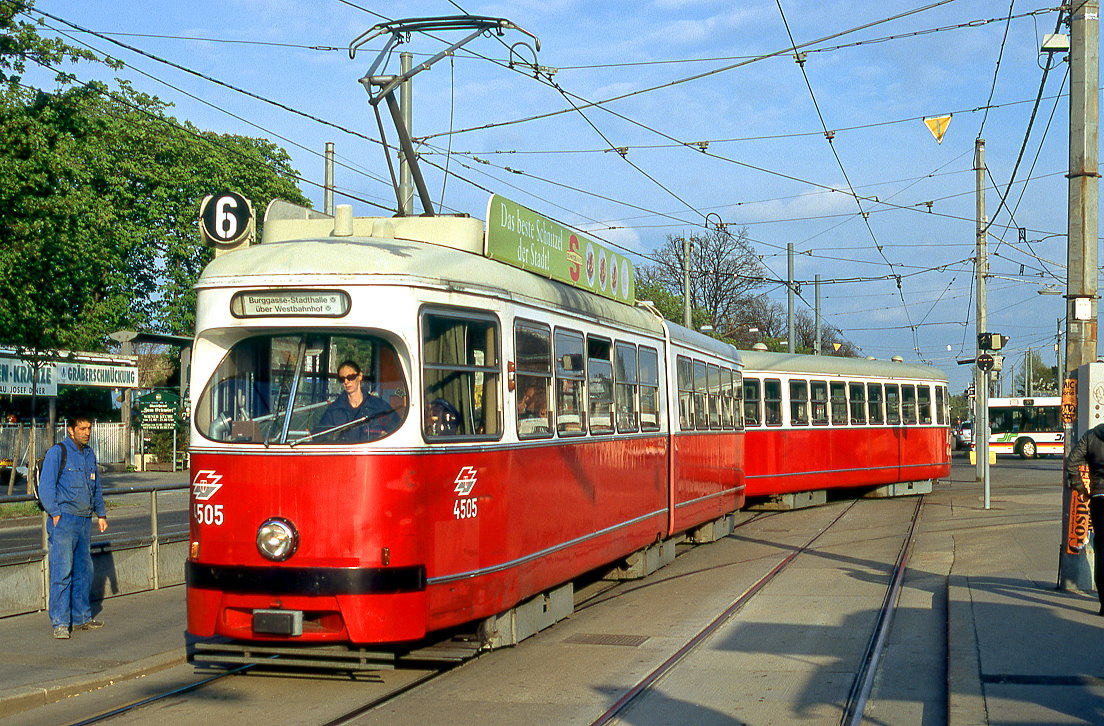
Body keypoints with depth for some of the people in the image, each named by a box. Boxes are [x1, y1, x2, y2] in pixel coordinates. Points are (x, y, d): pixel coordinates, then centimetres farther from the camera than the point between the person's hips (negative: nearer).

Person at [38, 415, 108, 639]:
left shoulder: (89, 454, 16)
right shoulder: (57, 453, -5)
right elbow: (45, 486, -9)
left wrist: (101, 514, 21)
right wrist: (55, 514, -14)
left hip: (84, 520, 7)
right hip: (64, 520, -7)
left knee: (84, 571, 11)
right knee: (62, 572, -9)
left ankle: (81, 618, 20)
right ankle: (60, 623, -7)